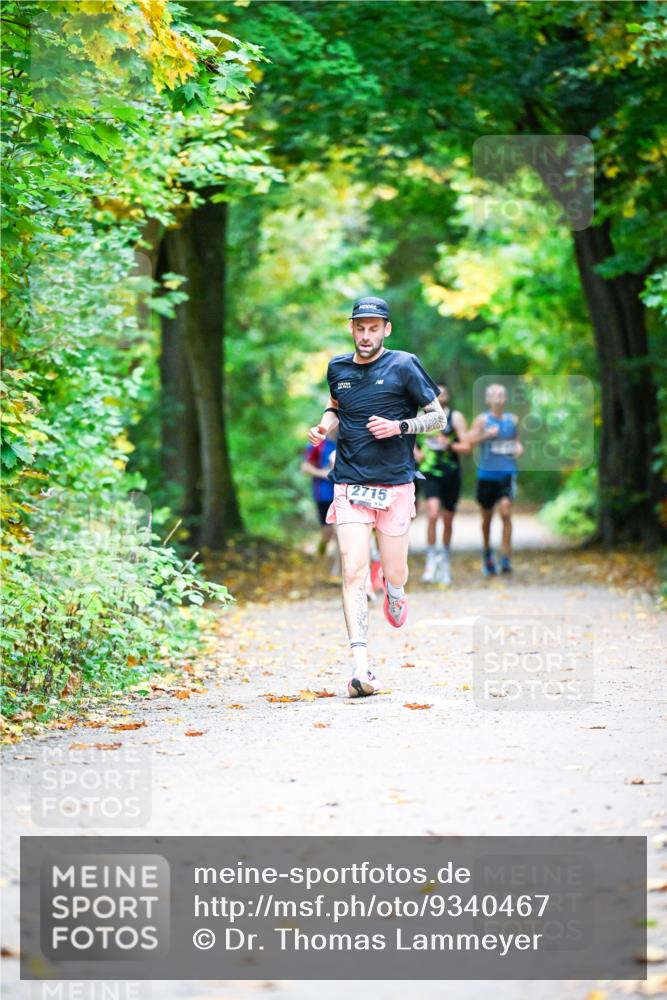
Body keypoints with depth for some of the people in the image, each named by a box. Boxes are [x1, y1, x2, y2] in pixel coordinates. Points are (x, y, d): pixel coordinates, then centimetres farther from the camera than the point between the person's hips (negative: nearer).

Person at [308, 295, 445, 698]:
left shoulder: (403, 366, -3)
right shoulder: (338, 368, 8)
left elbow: (439, 417, 2)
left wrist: (399, 427, -14)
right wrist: (325, 425, 5)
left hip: (395, 486, -1)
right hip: (350, 486, 1)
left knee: (394, 573, 6)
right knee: (354, 573, -12)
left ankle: (395, 593, 47)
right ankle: (362, 668, -15)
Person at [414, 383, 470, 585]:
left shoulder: (455, 417, 1)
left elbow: (467, 446, -5)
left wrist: (449, 445, -22)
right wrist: (415, 451, 3)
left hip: (451, 474, 0)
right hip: (429, 473, 0)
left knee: (448, 521, 9)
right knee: (433, 514, -22)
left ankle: (445, 558, 29)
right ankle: (431, 559, -14)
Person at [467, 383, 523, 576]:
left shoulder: (512, 420, 9)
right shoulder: (482, 420, -2)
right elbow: (469, 440, -12)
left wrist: (519, 447, 3)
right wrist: (487, 435, -26)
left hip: (507, 473, 1)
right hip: (487, 473, -1)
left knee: (506, 512, -16)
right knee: (487, 516, 10)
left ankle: (505, 558, -15)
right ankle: (486, 550, 36)